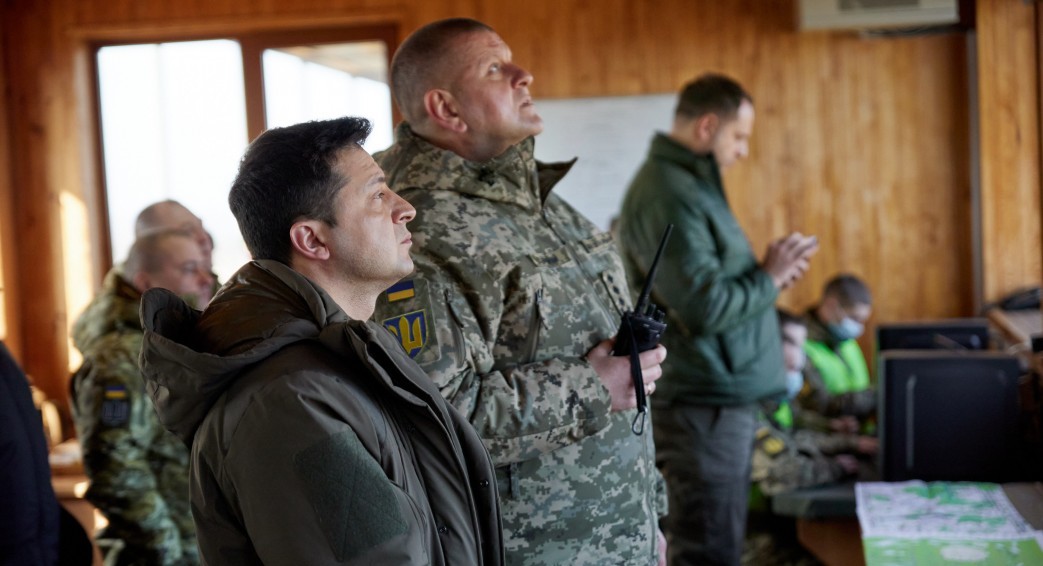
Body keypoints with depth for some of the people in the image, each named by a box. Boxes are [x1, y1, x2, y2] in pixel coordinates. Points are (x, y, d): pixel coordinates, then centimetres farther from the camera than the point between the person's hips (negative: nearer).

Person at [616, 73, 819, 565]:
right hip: (704, 404, -11)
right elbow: (705, 308, -25)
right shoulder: (670, 197, -19)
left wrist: (767, 275, 6)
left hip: (715, 398, 11)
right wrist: (770, 277, -10)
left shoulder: (685, 184, 15)